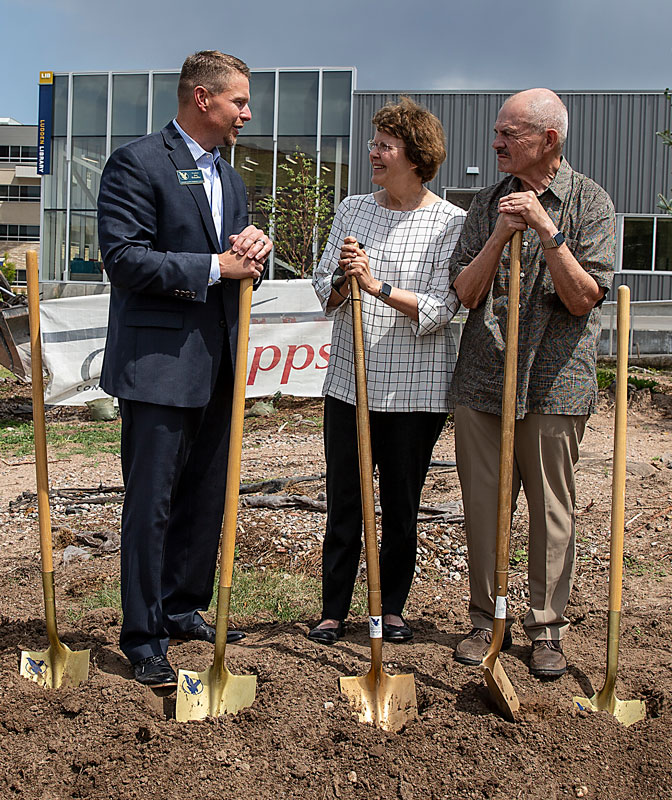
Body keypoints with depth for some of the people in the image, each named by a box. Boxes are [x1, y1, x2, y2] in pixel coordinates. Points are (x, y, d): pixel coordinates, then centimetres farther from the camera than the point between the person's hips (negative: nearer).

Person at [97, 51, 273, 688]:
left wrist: (253, 251, -3)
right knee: (151, 504, -1)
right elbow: (123, 259, -17)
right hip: (159, 365, -8)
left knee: (207, 498, 14)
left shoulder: (229, 179, 18)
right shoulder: (137, 164, -8)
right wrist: (216, 265, -17)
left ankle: (184, 609, 30)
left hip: (217, 366, 8)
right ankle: (143, 638, 11)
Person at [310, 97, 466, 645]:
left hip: (415, 390, -3)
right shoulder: (352, 210, 9)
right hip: (349, 381, 3)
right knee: (343, 504, 7)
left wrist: (377, 285, -20)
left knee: (402, 506, 9)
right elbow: (325, 293, 8)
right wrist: (343, 279, -13)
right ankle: (334, 611, 20)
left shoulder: (450, 222, -5)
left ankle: (392, 607, 26)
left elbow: (439, 308, -12)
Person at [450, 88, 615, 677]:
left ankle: (548, 627, 18)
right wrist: (501, 235, -11)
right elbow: (465, 293, 3)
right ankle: (488, 620, 22)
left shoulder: (589, 202, -1)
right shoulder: (490, 203, 10)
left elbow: (585, 298, -9)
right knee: (482, 505, 7)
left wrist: (547, 231, -19)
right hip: (483, 379, 3)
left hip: (553, 385, -3)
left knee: (552, 509, 3)